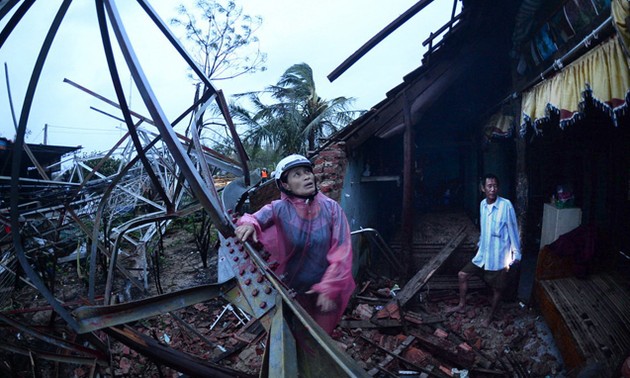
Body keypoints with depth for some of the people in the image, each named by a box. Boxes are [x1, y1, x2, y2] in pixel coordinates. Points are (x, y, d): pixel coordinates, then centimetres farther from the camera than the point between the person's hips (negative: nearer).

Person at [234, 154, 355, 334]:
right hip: (294, 289, 0)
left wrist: (329, 288, -19)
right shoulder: (279, 209, -14)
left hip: (327, 290, 0)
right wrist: (248, 224, -36)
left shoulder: (331, 207, -13)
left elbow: (341, 251, -14)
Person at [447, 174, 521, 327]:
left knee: (497, 288, 11)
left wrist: (516, 254, -10)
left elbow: (513, 230, -13)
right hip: (483, 253, 6)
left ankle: (490, 316, 32)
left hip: (499, 256, -6)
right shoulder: (483, 204, 0)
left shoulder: (506, 205, -18)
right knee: (462, 275, 8)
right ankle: (462, 305, 28)